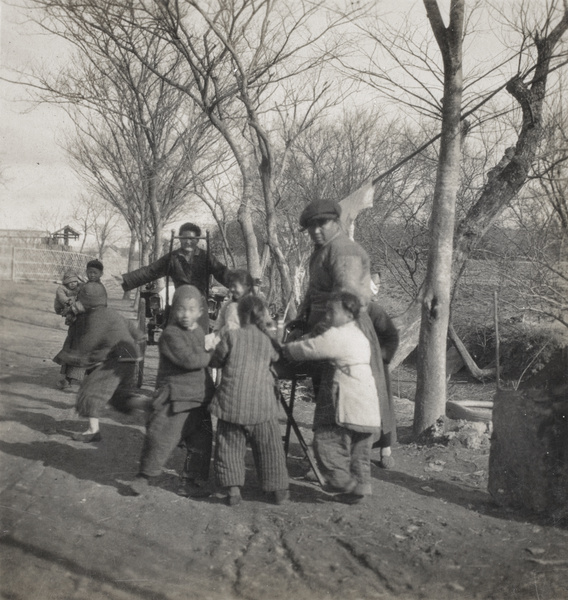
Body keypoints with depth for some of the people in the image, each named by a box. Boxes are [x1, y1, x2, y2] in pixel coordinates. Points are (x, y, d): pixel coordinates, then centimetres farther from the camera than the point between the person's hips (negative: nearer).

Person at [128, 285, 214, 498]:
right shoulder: (171, 334, -14)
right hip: (174, 399, -7)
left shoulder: (200, 333, 13)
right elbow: (189, 360, -24)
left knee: (201, 442, 9)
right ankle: (144, 476, 16)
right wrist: (210, 356, -12)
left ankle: (190, 482, 22)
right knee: (161, 438, -6)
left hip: (199, 400, 7)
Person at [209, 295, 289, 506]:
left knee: (230, 446, 10)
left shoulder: (231, 336, -3)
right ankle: (278, 490, 18)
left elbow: (215, 361, 6)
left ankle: (233, 487, 3)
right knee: (269, 447, 11)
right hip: (262, 404, 1)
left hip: (231, 402, -1)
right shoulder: (268, 340, 3)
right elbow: (276, 359, 17)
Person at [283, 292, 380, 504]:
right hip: (366, 405, 10)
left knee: (327, 439, -5)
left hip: (347, 404, -10)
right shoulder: (359, 335, 19)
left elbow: (308, 349, -10)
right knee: (359, 447, 13)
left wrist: (284, 349, 6)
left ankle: (344, 482, -1)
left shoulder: (336, 336, -11)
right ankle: (360, 486, 17)